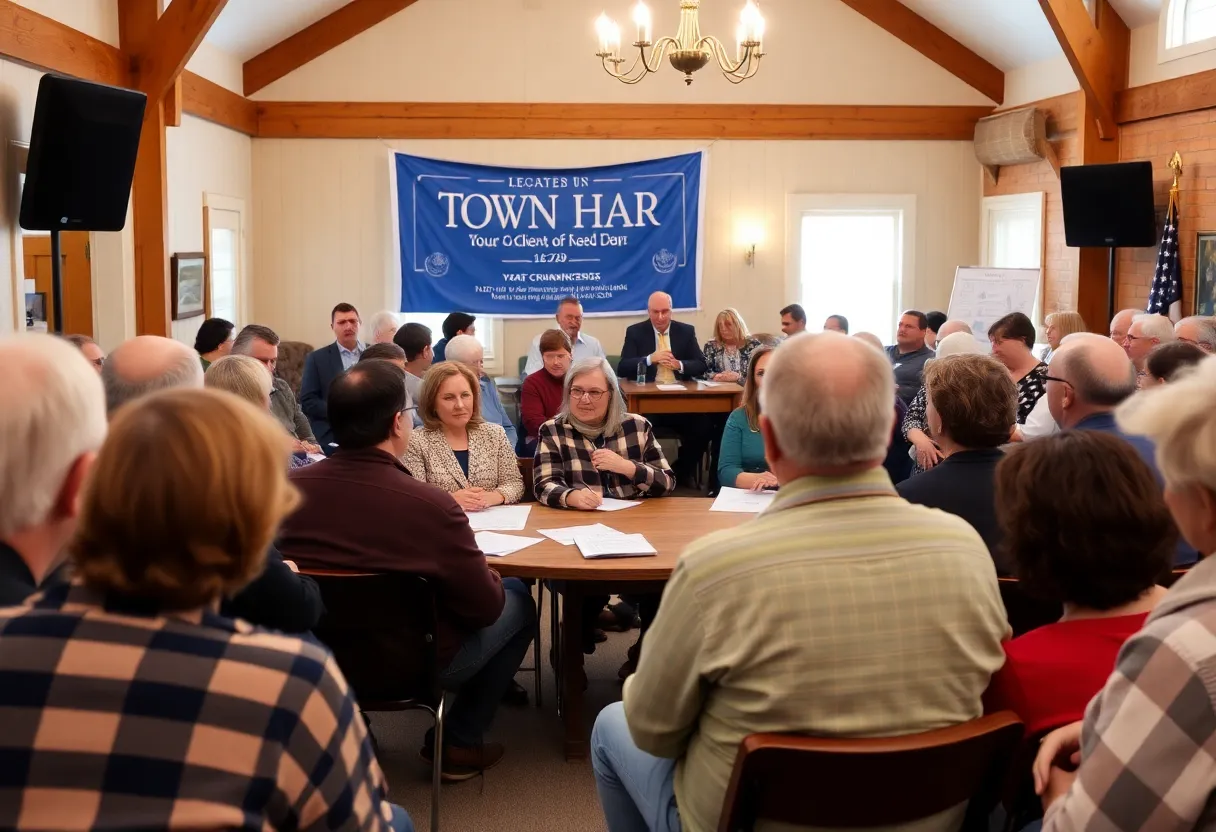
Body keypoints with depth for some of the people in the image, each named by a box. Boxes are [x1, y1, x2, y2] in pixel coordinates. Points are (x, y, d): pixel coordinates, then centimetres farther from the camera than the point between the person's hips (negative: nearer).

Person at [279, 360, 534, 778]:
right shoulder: (431, 505, -30)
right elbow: (485, 608, -16)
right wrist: (483, 568, 7)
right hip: (412, 662, -5)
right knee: (517, 596, 18)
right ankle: (457, 743, 21)